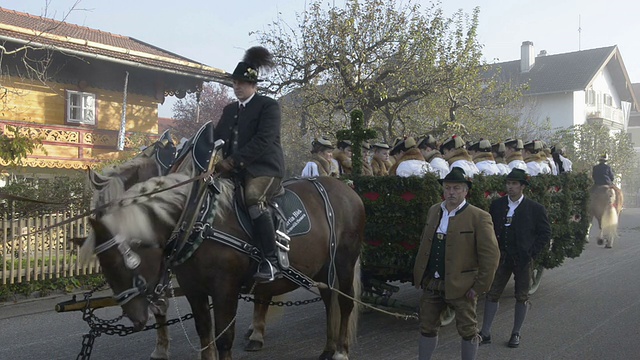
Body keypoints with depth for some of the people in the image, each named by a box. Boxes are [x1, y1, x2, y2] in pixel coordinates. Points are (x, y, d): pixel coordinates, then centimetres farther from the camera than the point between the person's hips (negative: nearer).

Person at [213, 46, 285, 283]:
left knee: (253, 199, -34)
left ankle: (271, 262, -34)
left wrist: (232, 160, -23)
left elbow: (263, 140, -16)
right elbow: (217, 137, 16)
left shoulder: (268, 106, -3)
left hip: (264, 168, -8)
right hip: (235, 171, 8)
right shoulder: (229, 110, 21)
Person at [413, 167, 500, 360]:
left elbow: (491, 255, -13)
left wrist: (479, 286, -14)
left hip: (461, 285, -5)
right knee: (427, 328, 15)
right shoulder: (433, 211, 8)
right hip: (431, 284, 5)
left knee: (468, 330, 10)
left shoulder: (479, 217, -11)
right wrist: (418, 274, 8)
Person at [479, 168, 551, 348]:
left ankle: (516, 333, 22)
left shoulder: (536, 209, -5)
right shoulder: (496, 205, 2)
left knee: (522, 297, 8)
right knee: (492, 293, 2)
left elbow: (545, 234, -1)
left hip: (523, 259, -2)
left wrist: (531, 253, -9)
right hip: (502, 257, 2)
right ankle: (485, 333, 11)